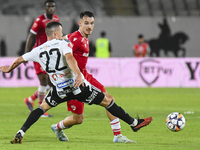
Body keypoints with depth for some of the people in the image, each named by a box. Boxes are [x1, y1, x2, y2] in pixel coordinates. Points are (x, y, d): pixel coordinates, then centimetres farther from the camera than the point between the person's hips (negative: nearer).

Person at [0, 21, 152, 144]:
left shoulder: (38, 51, 8)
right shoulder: (64, 43, -5)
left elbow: (19, 60, 19)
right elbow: (69, 58, -25)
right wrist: (78, 74, -39)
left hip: (60, 89, 4)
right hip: (78, 86, -4)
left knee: (43, 107, 24)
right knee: (107, 101, 7)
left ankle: (20, 134, 8)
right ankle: (134, 123, 12)